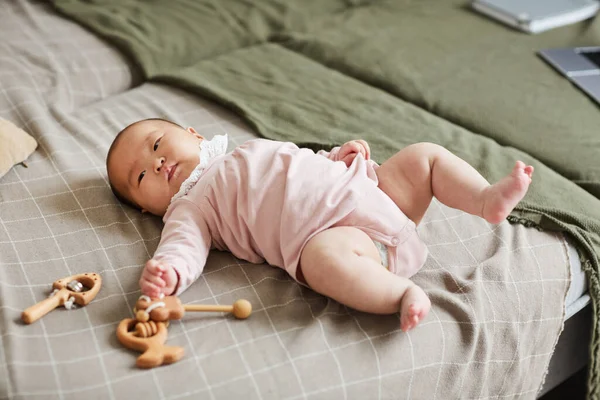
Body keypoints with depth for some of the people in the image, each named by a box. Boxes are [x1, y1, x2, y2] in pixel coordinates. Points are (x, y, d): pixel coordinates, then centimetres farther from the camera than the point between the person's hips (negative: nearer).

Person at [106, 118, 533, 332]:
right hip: (331, 230, -7)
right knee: (323, 258, -41)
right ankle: (403, 294, -34)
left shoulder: (249, 151, 30)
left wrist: (337, 156, 12)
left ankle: (487, 199, -1)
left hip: (369, 185, 7)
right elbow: (184, 246, -10)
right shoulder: (188, 207, 9)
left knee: (425, 155, 5)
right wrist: (165, 273, -34)